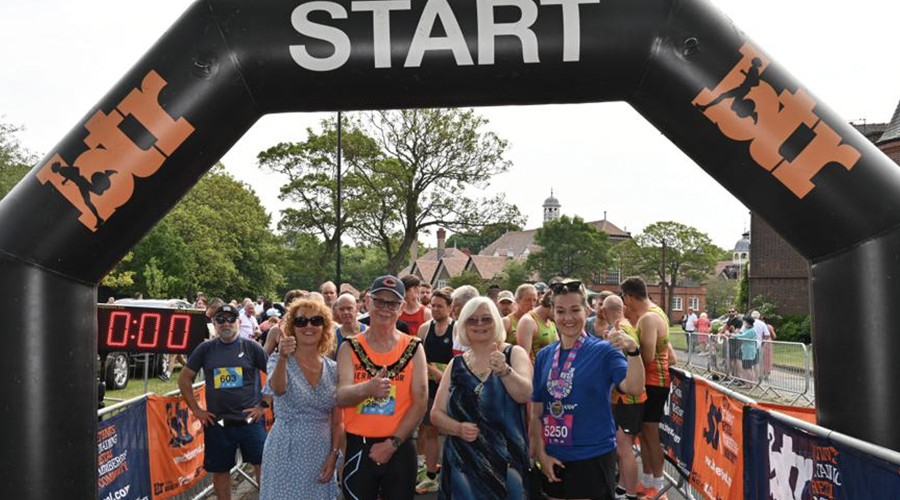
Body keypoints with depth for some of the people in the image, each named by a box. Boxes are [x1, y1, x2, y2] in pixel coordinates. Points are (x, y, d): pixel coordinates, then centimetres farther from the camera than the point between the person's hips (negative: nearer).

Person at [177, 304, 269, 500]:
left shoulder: (251, 347, -1)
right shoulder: (205, 349, 4)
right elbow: (184, 378, 9)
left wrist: (264, 404, -4)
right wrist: (196, 409, 4)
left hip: (250, 420, -2)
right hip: (217, 423, 2)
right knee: (220, 470, 12)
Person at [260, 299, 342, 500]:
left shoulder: (333, 369, 3)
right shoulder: (279, 361, -6)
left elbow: (337, 421, 7)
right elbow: (278, 389, -29)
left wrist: (333, 455, -4)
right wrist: (283, 358, -46)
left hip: (321, 454, 3)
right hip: (287, 453, -3)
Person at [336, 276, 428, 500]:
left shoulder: (414, 348, 0)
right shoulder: (350, 348, 0)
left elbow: (420, 403, -4)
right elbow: (341, 397, -13)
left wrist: (392, 443, -10)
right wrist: (368, 388, -33)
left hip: (399, 448, 0)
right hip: (358, 447, 0)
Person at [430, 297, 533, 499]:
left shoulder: (514, 354, 0)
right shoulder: (456, 364, 8)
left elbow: (524, 395, -17)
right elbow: (436, 413, 8)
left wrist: (504, 370, -35)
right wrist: (458, 428, -11)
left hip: (506, 461, -2)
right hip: (463, 462, 2)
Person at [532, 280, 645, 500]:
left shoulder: (604, 351, -8)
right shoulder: (544, 356, 3)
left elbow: (634, 388, -23)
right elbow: (536, 411, 7)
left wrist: (633, 350, -37)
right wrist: (541, 454, 1)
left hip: (593, 457, -4)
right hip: (552, 459, 4)